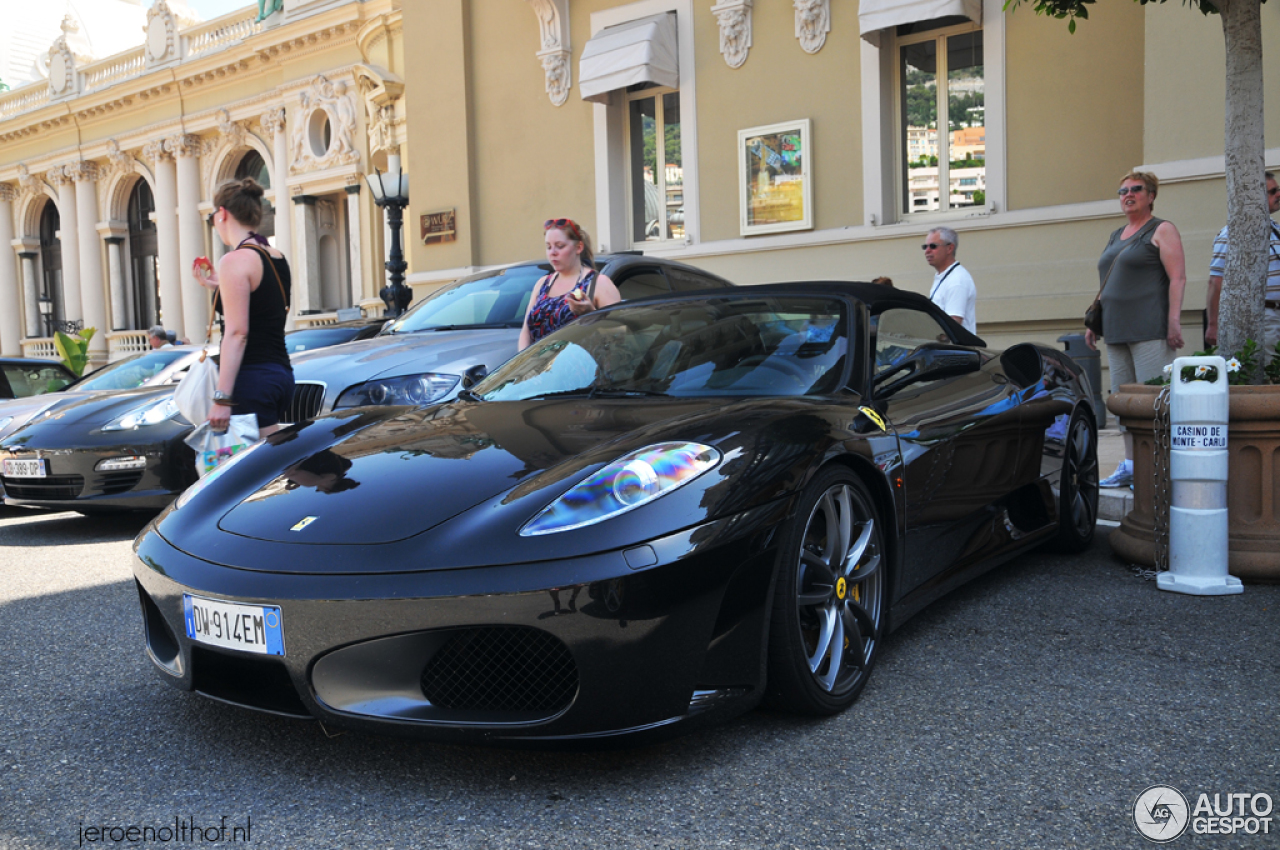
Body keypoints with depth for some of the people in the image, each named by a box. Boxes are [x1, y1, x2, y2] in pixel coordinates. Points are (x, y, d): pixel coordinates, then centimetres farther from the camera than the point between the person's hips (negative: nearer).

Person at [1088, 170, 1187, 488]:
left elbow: (1178, 278, -9)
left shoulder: (1162, 230, -1)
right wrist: (1093, 322, 19)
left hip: (1149, 329, -8)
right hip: (1117, 331, 8)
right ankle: (1130, 466, 11)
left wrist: (1174, 321, -18)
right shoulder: (1115, 237, 21)